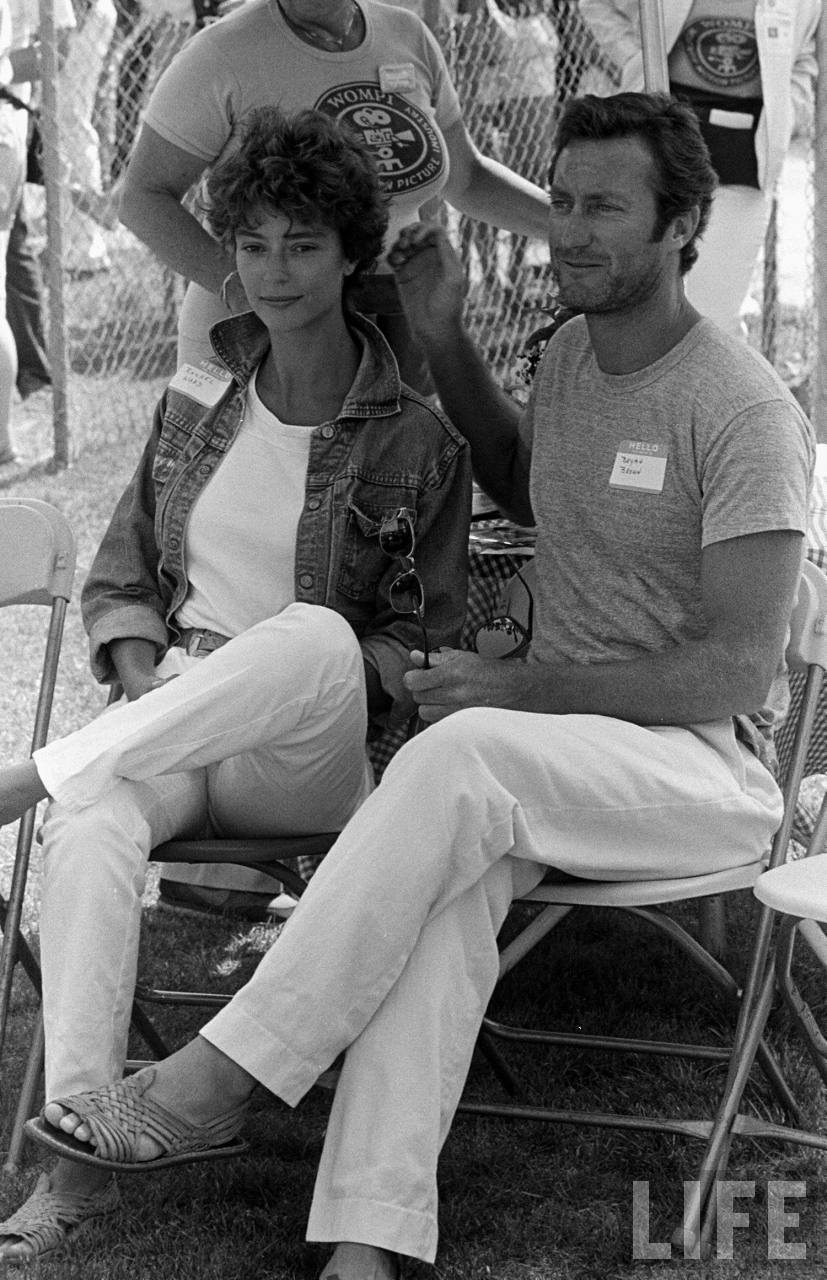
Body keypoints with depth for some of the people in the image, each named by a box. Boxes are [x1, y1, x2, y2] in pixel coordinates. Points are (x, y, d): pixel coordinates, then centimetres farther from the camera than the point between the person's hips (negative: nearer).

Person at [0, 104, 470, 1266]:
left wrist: (291, 677, -12)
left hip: (316, 752, -2)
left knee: (314, 636, -39)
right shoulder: (198, 398, 13)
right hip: (174, 719, 3)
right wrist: (146, 678, -4)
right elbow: (120, 579, 17)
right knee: (93, 825, -35)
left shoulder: (416, 439, 1)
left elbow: (426, 640, 4)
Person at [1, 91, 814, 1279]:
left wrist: (516, 685, -17)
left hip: (707, 763, -6)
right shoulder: (573, 356, 11)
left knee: (459, 757, -36)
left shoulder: (743, 411, -13)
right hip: (558, 746, 6)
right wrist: (446, 341, 16)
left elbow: (738, 667, -17)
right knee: (450, 868, -30)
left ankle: (213, 1082, -32)